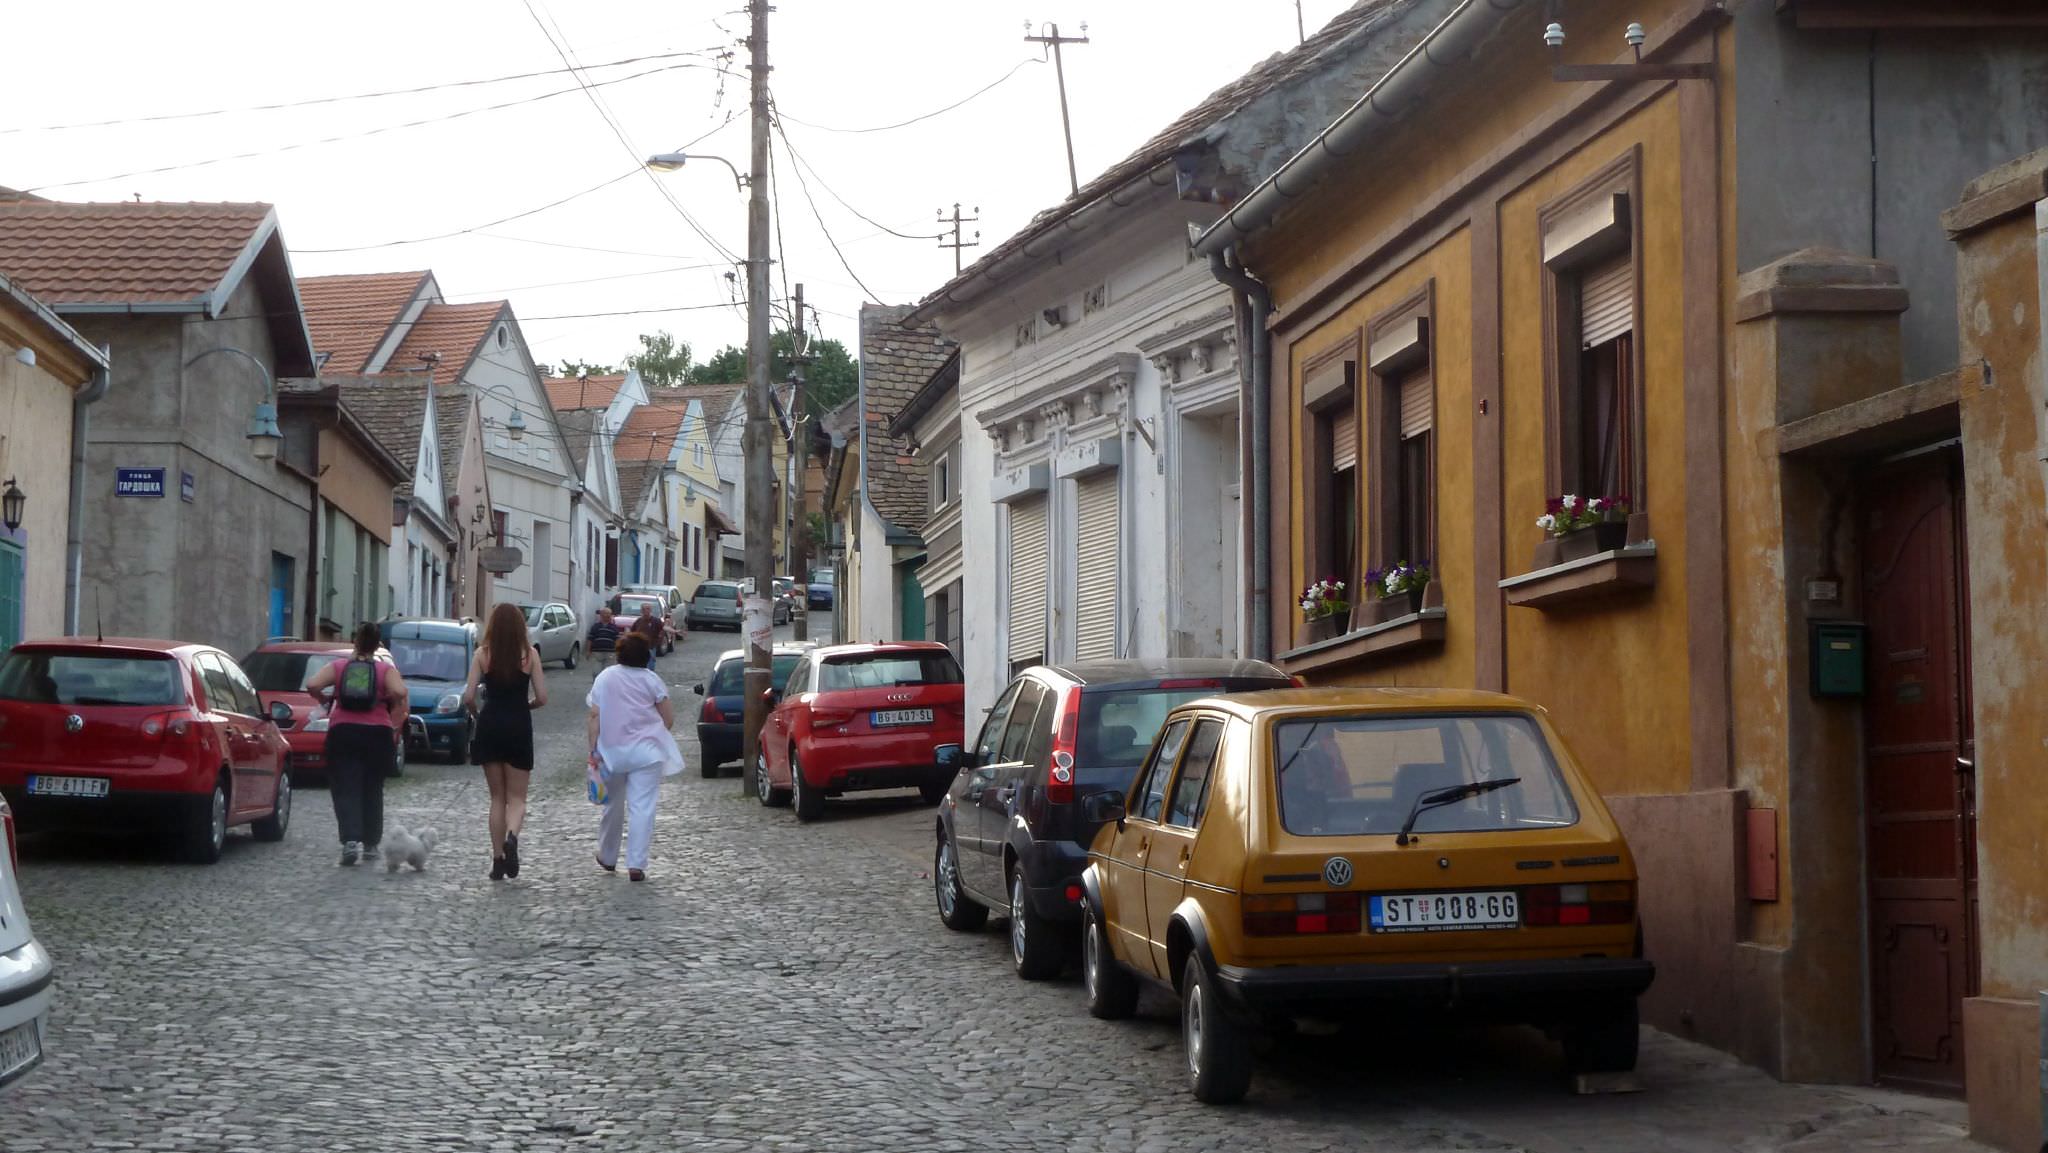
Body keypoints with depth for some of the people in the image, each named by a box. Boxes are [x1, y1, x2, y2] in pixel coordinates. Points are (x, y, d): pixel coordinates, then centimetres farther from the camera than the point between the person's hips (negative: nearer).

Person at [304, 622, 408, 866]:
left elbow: (312, 684, -8)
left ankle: (351, 839, -23)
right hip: (377, 734, 1)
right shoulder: (386, 669, 3)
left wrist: (325, 698, 10)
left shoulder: (339, 667, 6)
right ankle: (370, 844, 18)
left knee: (346, 790, -3)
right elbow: (399, 692, -15)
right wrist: (394, 705, 5)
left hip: (342, 732, 0)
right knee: (372, 789, 14)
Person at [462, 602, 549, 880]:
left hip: (489, 727, 1)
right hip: (519, 728, -1)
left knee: (497, 797, 12)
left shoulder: (483, 654, -3)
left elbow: (468, 696, -8)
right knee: (517, 797, 6)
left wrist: (476, 713, 13)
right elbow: (541, 697, -6)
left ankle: (497, 859, 8)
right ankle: (512, 836, -24)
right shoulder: (530, 654, -3)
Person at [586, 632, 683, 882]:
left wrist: (594, 750, -1)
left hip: (612, 751, 2)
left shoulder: (604, 678, 1)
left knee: (613, 806, 17)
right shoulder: (651, 680, -2)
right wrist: (657, 733, 18)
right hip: (646, 752, -2)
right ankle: (636, 864, -10)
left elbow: (594, 717, -4)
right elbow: (669, 719, -1)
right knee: (642, 808, -3)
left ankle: (607, 858, 33)